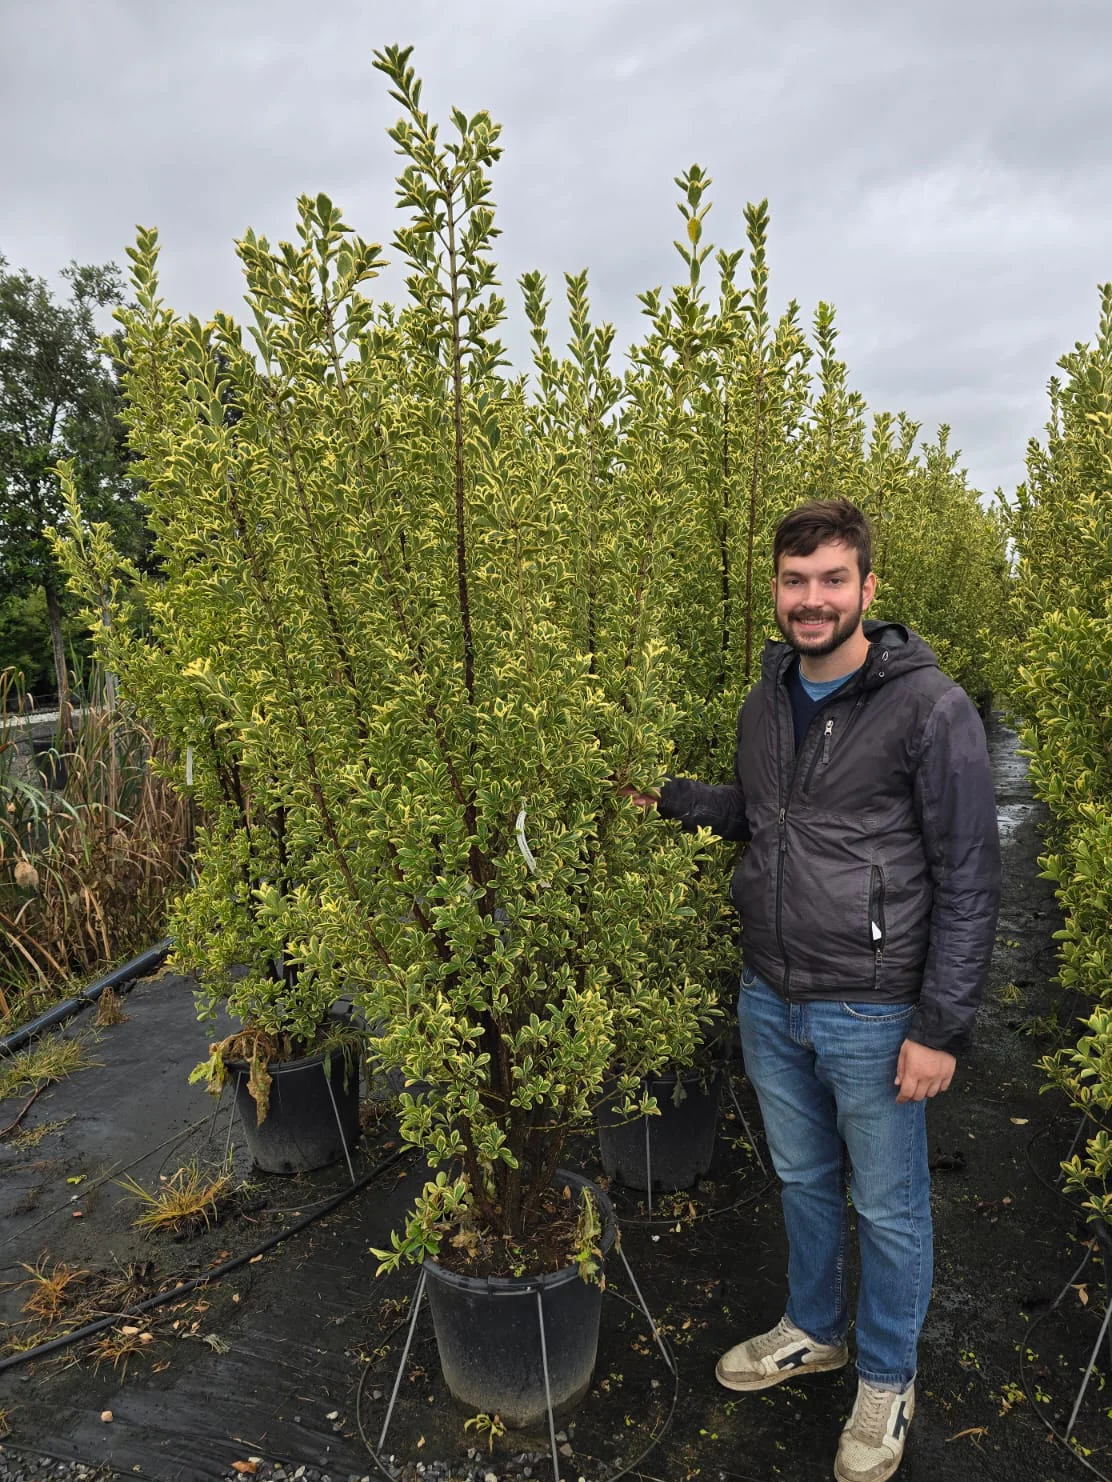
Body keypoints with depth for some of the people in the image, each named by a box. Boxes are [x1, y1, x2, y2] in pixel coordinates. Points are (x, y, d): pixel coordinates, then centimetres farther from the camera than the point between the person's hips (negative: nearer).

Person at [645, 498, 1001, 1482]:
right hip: (771, 1000, 6)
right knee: (803, 1180, 25)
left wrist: (942, 1028, -14)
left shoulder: (930, 708, -17)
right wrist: (667, 795, 2)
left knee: (888, 1207, 16)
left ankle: (888, 1381, 41)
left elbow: (969, 879, -14)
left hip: (872, 1014, -5)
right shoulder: (768, 700, 3)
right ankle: (814, 1330, 50)